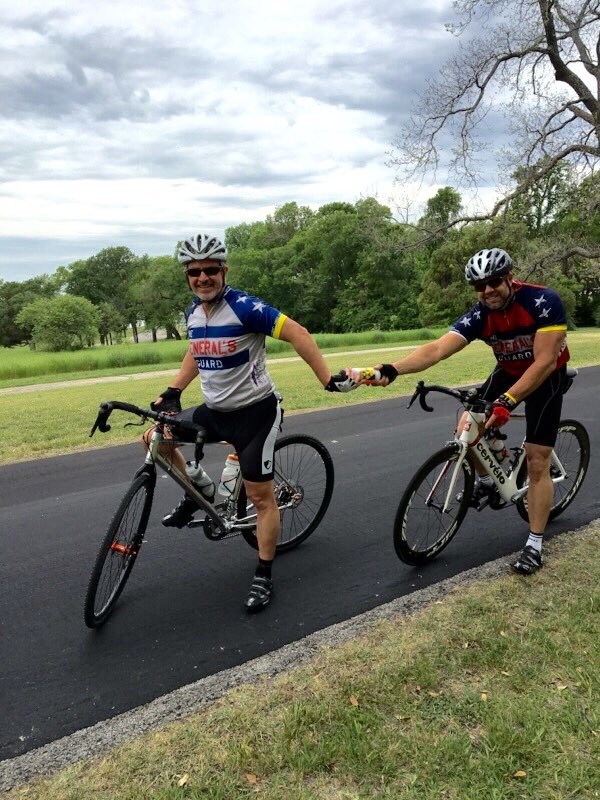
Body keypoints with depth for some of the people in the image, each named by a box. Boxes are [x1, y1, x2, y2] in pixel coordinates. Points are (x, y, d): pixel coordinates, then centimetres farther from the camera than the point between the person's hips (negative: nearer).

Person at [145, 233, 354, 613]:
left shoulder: (245, 307, -19)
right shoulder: (193, 313, 4)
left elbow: (297, 334, -22)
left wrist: (328, 378, -28)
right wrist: (172, 392, 13)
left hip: (254, 411, -7)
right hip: (215, 410, 7)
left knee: (262, 497, 0)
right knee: (155, 437, 0)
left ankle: (264, 578, 15)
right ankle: (198, 492, 21)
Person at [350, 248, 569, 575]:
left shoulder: (544, 301, -30)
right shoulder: (479, 316, -21)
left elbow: (544, 361, -34)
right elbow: (437, 349, -34)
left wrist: (507, 401, -46)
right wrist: (391, 369, -51)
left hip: (545, 377, -4)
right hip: (508, 372, 4)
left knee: (537, 462, -7)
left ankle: (534, 544, 6)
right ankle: (485, 481, 21)